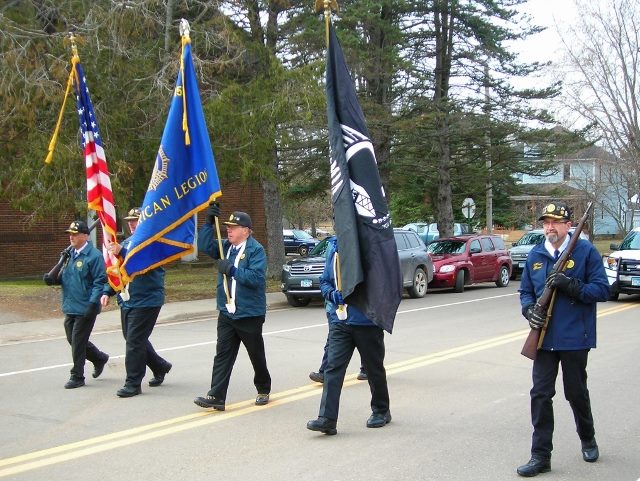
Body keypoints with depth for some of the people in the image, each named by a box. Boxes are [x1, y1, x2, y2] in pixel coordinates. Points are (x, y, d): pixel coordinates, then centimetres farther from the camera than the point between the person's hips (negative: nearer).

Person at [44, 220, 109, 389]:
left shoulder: (94, 255, -15)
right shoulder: (69, 254, 10)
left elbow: (100, 282, -17)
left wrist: (92, 304, -23)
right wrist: (53, 279, -2)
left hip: (85, 309, -8)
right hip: (70, 307, 8)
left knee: (78, 342, -2)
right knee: (73, 339, 16)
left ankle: (77, 377, 11)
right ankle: (99, 358, 35)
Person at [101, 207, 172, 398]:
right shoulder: (126, 242, 14)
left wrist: (121, 252, -40)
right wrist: (107, 292, 10)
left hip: (145, 301, -9)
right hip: (127, 301, 9)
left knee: (134, 341, -8)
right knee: (135, 340, 17)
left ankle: (133, 384, 0)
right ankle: (160, 366, 35)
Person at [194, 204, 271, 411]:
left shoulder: (256, 250, -12)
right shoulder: (226, 247, 9)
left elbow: (256, 278, -22)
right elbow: (204, 246, -1)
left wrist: (231, 270, -24)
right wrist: (209, 222, -9)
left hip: (249, 314, -5)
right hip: (226, 314, 5)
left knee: (257, 355, 11)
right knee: (222, 355, -1)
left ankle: (263, 390, 30)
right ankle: (216, 396, -4)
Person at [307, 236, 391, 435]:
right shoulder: (333, 247, 6)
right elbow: (324, 281, 15)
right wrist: (332, 294, -6)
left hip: (367, 320, -4)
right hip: (339, 320, 4)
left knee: (374, 367, 12)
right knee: (333, 367, -5)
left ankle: (381, 411, 31)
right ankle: (327, 418, -6)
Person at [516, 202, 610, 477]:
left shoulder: (585, 252, -7)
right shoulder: (535, 256, 6)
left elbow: (602, 290, -10)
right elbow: (525, 291, 14)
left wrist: (570, 285, -23)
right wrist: (529, 309, -7)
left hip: (575, 338, -3)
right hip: (544, 338, 3)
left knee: (577, 393, 12)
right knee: (540, 395, -1)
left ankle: (588, 440, 39)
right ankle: (541, 456, 6)